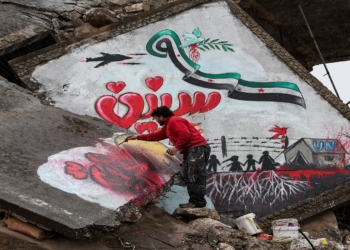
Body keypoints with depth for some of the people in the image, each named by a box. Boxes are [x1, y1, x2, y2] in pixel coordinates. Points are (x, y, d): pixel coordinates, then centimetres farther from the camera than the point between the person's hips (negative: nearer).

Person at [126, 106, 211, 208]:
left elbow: (186, 135, -22)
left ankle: (198, 201, -16)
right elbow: (156, 136, 35)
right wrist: (138, 137, 35)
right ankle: (195, 200, 5)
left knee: (195, 176, -14)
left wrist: (176, 148, -19)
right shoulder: (167, 126, 24)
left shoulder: (174, 121, -10)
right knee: (186, 175, 10)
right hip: (191, 150, 11)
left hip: (198, 148, -11)